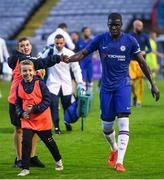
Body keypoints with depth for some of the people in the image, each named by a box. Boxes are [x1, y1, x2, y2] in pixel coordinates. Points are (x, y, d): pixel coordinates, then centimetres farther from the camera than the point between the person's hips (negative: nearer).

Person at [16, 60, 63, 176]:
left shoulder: (40, 84, -13)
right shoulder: (19, 86, -1)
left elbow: (47, 100, -15)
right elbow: (18, 103, 8)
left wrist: (34, 109, -22)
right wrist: (22, 113, -11)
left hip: (42, 119, -2)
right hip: (27, 119, 2)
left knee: (49, 141, 15)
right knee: (26, 142, -11)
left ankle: (58, 160, 38)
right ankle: (25, 168, -5)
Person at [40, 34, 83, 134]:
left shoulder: (70, 54, -3)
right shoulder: (49, 53, -3)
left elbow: (76, 69, 1)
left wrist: (80, 83, -5)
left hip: (66, 85, 1)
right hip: (53, 84, -1)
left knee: (68, 106, 7)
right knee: (54, 107, -7)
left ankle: (68, 124, 30)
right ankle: (56, 127, 6)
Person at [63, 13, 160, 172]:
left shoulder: (129, 41, -3)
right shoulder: (100, 39, 1)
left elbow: (142, 63, 3)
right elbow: (83, 53, 1)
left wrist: (152, 84, 2)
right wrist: (69, 59, -19)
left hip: (123, 85, -2)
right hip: (106, 86, 2)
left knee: (123, 122, -16)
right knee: (106, 125, 8)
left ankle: (119, 161, -16)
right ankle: (114, 149, 39)